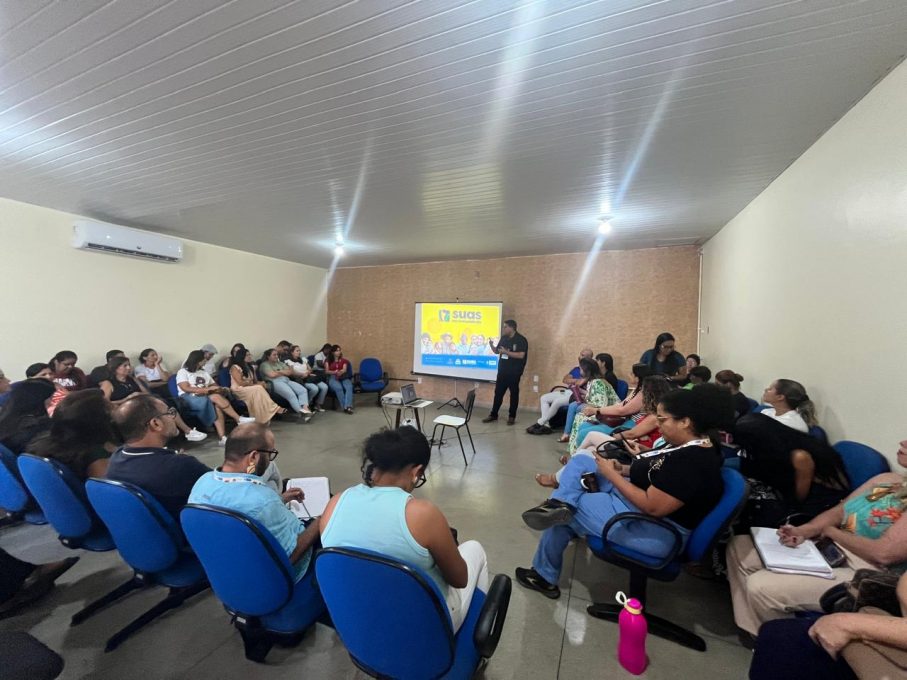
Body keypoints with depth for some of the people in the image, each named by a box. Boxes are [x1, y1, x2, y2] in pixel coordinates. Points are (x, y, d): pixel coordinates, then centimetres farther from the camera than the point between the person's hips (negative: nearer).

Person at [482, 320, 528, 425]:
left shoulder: (521, 340, -12)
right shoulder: (504, 338, 8)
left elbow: (521, 355, -21)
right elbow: (496, 351, 15)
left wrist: (506, 352, -22)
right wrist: (492, 345, -5)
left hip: (514, 373, -6)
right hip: (502, 371, 6)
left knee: (514, 394, 5)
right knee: (498, 393, 9)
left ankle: (512, 416, 15)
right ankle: (493, 415, 18)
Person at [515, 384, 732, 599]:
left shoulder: (693, 461, -30)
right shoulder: (692, 445, 1)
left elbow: (653, 507, -31)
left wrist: (611, 474, -20)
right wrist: (624, 469, -2)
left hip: (654, 532, -10)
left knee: (563, 512, -2)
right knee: (580, 462, 8)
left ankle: (544, 575, 14)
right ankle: (561, 503, -8)